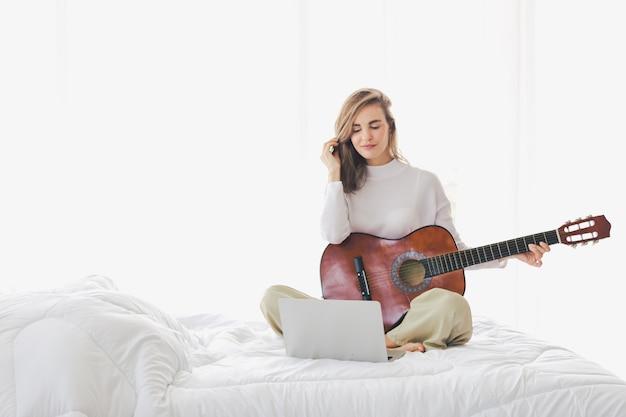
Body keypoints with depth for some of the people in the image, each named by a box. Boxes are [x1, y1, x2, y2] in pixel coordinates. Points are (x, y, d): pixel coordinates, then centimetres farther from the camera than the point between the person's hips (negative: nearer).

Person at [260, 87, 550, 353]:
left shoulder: (424, 183, 8)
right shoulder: (346, 184, 12)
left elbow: (453, 250, 10)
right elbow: (334, 235, -8)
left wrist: (509, 254, -3)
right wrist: (335, 173, -1)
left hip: (410, 307, -1)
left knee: (453, 306, -35)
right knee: (273, 298, -26)